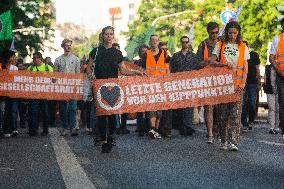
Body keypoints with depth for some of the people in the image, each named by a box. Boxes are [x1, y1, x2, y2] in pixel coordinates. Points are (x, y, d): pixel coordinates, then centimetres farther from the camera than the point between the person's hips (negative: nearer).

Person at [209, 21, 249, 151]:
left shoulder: (243, 47, 11)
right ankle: (224, 141, 11)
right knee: (223, 113, 2)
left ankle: (233, 142, -13)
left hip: (237, 84, -1)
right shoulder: (220, 45, 10)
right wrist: (225, 64, -14)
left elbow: (245, 68, 7)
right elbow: (212, 62, 3)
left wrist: (243, 83, -7)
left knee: (235, 113, -10)